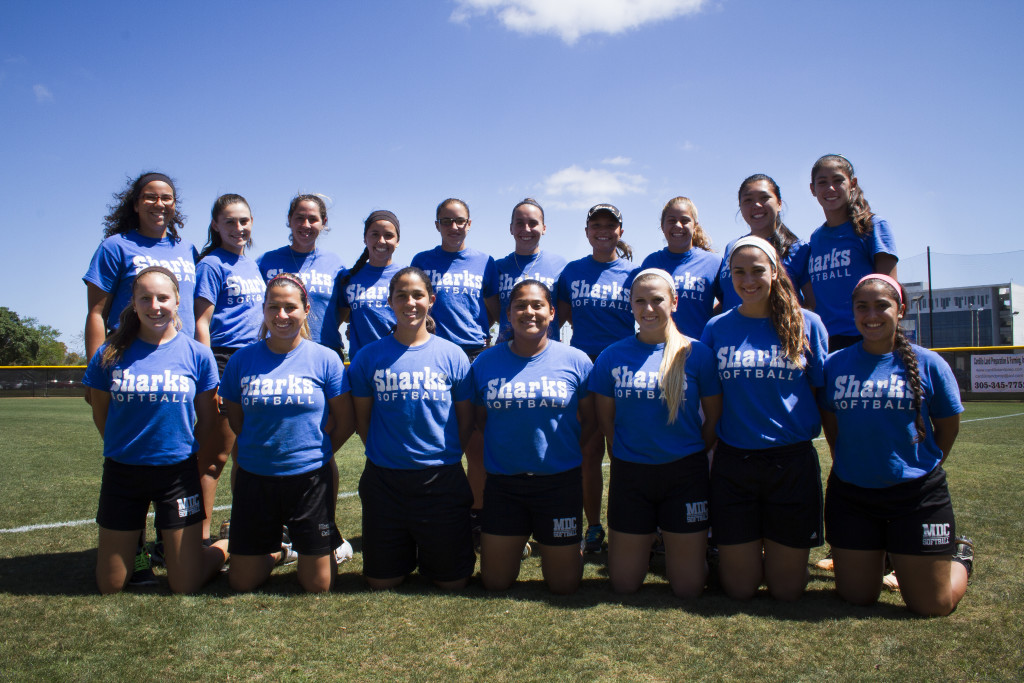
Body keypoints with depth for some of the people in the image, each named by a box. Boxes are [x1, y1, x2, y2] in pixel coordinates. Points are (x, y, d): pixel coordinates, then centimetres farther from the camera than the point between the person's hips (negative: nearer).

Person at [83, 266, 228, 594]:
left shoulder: (197, 354, -6)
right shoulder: (111, 354, -4)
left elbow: (207, 419, 4)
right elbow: (100, 414, 9)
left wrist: (180, 449, 9)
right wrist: (128, 448, 13)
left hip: (179, 472, -1)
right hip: (122, 472, 2)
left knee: (185, 587, 3)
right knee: (110, 588, 13)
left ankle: (228, 546, 31)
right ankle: (134, 542, 42)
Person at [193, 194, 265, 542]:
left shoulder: (253, 265, 17)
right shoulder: (212, 264, -4)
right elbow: (201, 322, -10)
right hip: (225, 362, -7)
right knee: (215, 455, -3)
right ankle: (202, 536, 6)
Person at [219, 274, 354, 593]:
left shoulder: (325, 359, -6)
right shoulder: (242, 360, -1)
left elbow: (345, 422, 1)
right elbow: (234, 420, 10)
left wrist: (313, 452, 2)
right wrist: (262, 451, 5)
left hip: (311, 479, -2)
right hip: (254, 479, 2)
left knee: (317, 585, 6)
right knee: (241, 583, 10)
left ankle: (328, 548, 37)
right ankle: (278, 551, 39)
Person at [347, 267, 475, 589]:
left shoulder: (452, 355, -1)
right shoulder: (370, 356, 0)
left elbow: (466, 420, 5)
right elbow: (362, 419, 7)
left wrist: (444, 455, 0)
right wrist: (385, 454, 3)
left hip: (443, 480, 0)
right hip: (384, 480, 1)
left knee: (453, 582, 9)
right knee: (381, 582, 11)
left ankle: (428, 554, 39)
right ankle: (406, 553, 41)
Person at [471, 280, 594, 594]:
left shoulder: (576, 361, -4)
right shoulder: (485, 363, -1)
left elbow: (589, 420, 4)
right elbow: (479, 420, 7)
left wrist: (562, 451, -5)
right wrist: (498, 454, -3)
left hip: (560, 482, -1)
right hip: (502, 484, 1)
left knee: (564, 586, 10)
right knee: (495, 584, 10)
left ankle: (551, 547, 41)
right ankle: (519, 540, 39)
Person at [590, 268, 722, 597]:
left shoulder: (696, 354, -4)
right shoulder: (612, 356, -1)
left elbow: (714, 418, 3)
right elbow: (605, 419, 6)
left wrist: (690, 457, 3)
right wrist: (630, 454, 4)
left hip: (685, 475, -1)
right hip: (629, 475, 1)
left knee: (689, 589, 6)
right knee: (623, 586, 10)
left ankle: (674, 543, 36)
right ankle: (644, 543, 39)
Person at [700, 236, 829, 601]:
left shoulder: (806, 324, 0)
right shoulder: (717, 328, 3)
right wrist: (706, 449, 3)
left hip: (793, 462, 0)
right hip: (733, 463, 1)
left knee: (787, 590, 8)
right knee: (738, 589, 7)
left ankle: (784, 553, 39)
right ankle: (745, 553, 38)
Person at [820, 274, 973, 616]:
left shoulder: (927, 363, -6)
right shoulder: (835, 364, -2)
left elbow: (948, 427, 5)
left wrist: (922, 467, 8)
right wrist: (850, 465, 9)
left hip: (917, 494, -2)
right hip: (850, 495, 2)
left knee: (932, 607, 7)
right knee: (856, 598, 11)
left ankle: (960, 555, 37)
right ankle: (879, 553, 42)